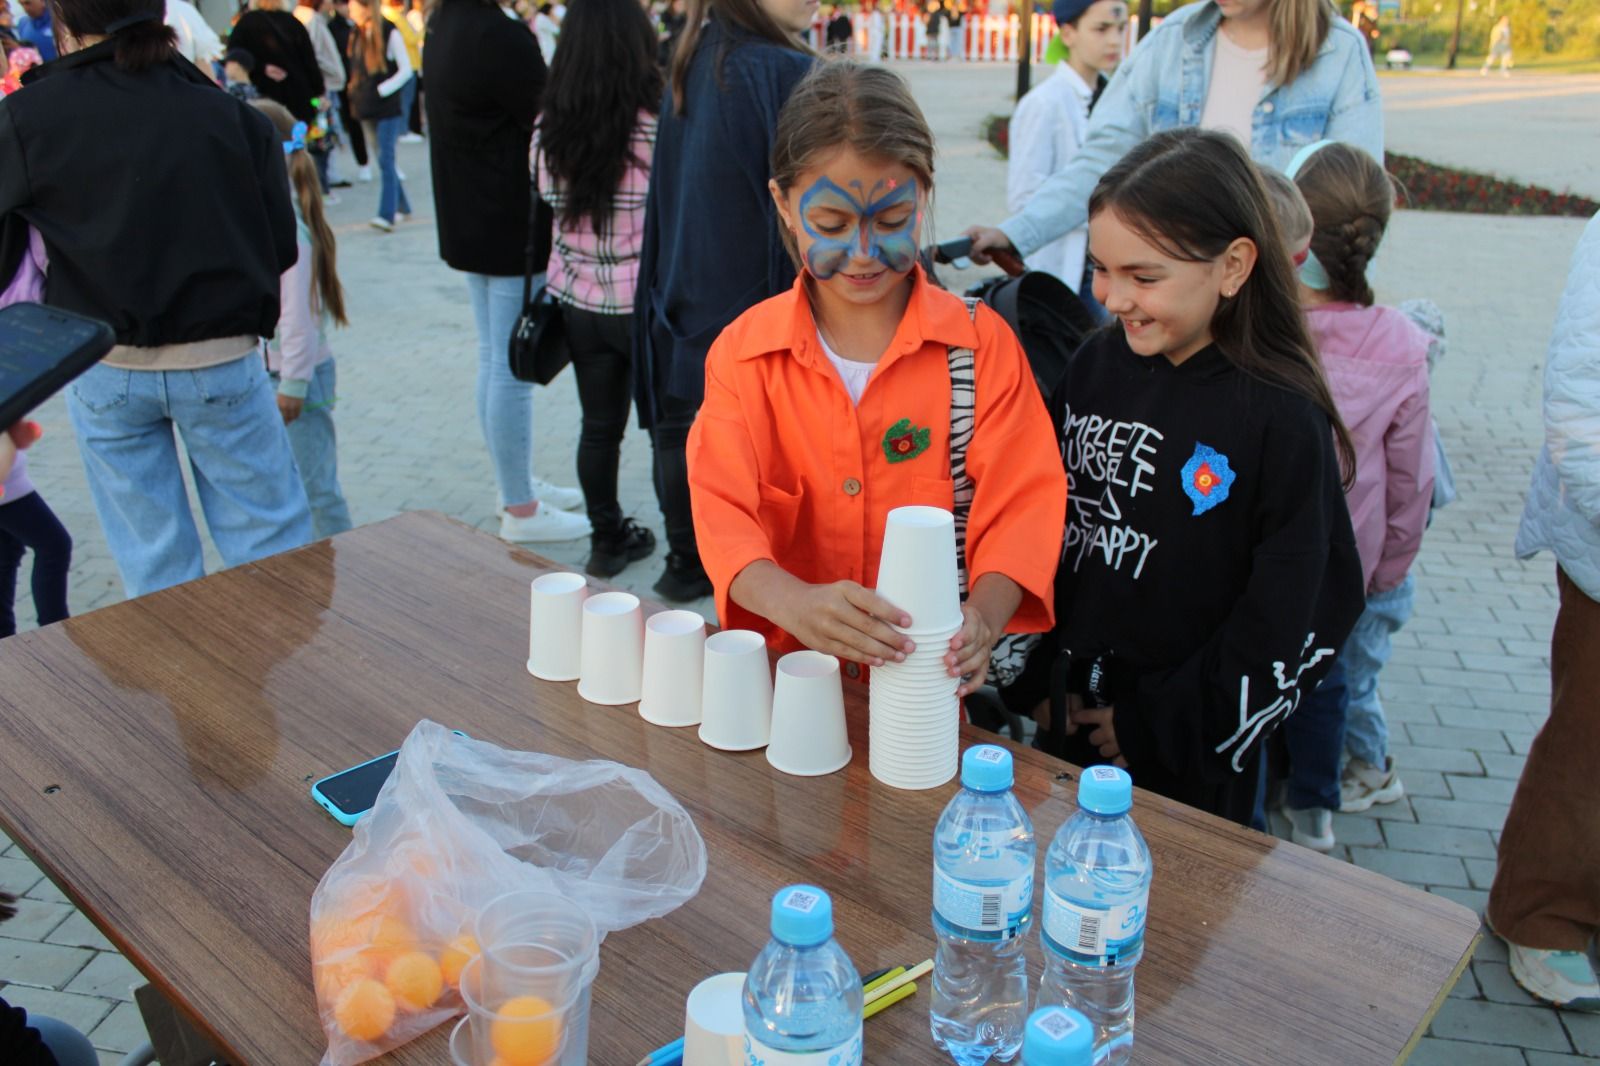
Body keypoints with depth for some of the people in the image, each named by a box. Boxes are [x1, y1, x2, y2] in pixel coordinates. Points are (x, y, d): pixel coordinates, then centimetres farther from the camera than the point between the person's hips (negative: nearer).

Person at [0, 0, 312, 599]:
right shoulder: (231, 117, -4)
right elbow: (280, 246, -1)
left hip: (102, 371, 1)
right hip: (221, 362, 0)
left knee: (151, 561, 13)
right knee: (269, 538, 10)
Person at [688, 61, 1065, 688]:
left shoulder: (981, 342, 1)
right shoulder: (743, 351, 3)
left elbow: (1022, 500, -4)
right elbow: (722, 507, -8)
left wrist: (984, 618, -25)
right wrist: (797, 602, -30)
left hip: (932, 681, 0)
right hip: (788, 672, 1)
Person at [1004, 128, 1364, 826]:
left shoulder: (1283, 419, -17)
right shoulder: (1096, 365, -1)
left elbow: (1292, 621, -15)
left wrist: (1158, 728, -12)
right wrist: (1036, 682, 2)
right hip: (1064, 727, 5)